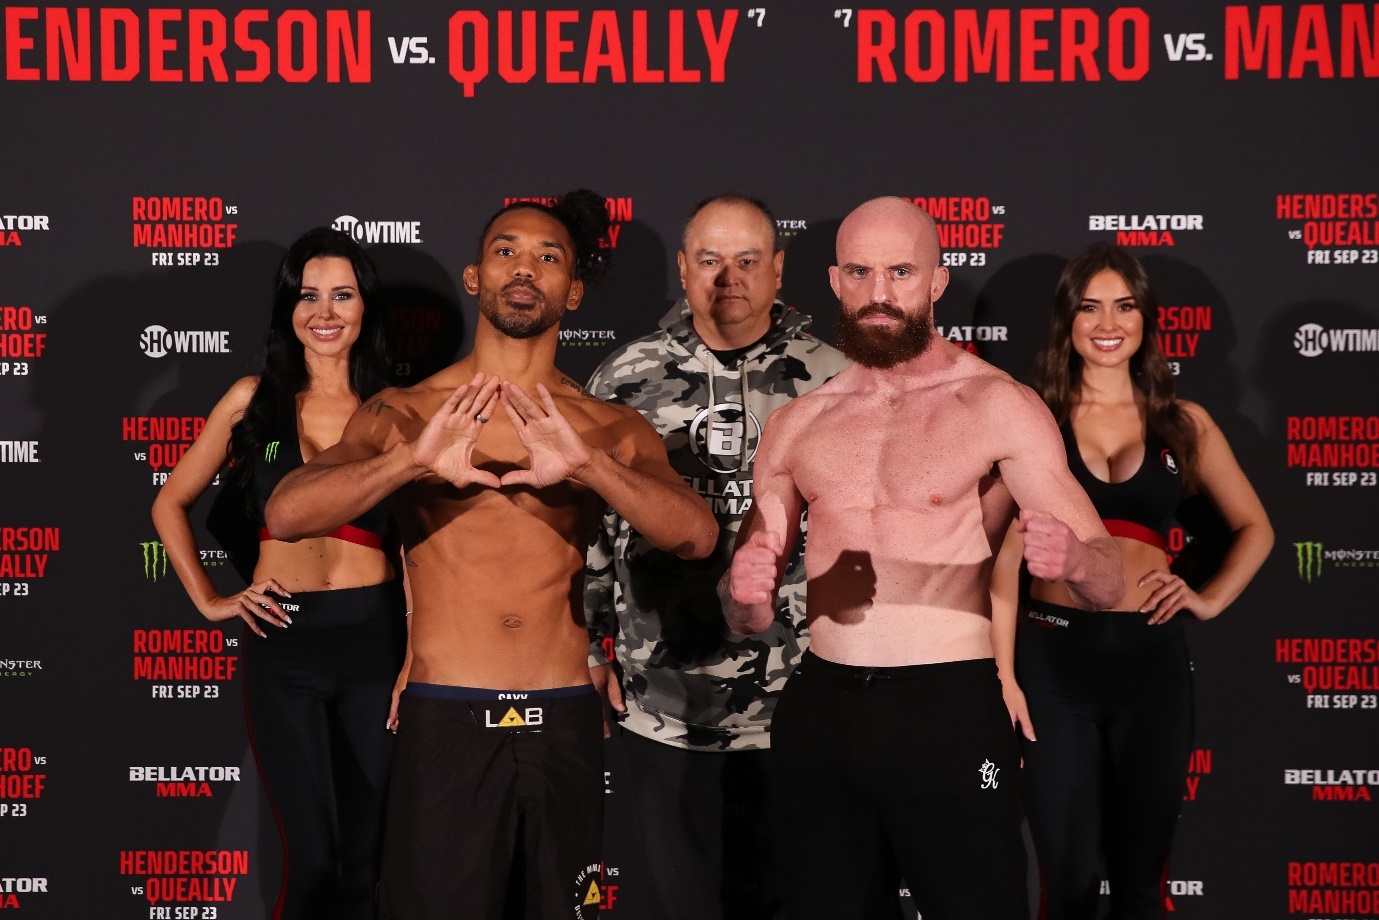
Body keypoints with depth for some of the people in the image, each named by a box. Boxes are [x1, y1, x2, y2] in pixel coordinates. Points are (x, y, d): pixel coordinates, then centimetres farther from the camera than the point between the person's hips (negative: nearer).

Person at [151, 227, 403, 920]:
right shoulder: (253, 400, 4)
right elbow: (171, 505, 14)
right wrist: (209, 602, 6)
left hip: (374, 636, 1)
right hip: (282, 641, -1)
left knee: (363, 860, 9)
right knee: (312, 858, -4)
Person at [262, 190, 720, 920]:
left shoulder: (611, 429, 5)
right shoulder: (405, 414, 2)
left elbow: (697, 535, -11)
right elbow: (286, 515, -12)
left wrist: (589, 467, -28)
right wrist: (410, 462, -28)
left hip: (565, 727, 2)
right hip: (445, 725, -2)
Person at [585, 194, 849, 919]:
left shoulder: (830, 382, -1)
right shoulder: (625, 380, 1)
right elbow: (589, 521, 7)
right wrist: (590, 648, 4)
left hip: (799, 704, -1)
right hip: (662, 705, 1)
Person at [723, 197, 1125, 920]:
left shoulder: (997, 406, -2)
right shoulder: (797, 423, 9)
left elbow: (1108, 585, -7)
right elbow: (748, 620, 13)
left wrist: (1072, 560, -30)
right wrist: (745, 593, -10)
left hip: (950, 712, -3)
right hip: (819, 710, 4)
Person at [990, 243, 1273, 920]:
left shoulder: (1184, 423, 9)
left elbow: (1255, 528, 19)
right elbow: (1005, 548, -2)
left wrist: (1211, 599, 3)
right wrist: (1003, 672, -9)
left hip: (1152, 657, 2)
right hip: (1053, 656, -2)